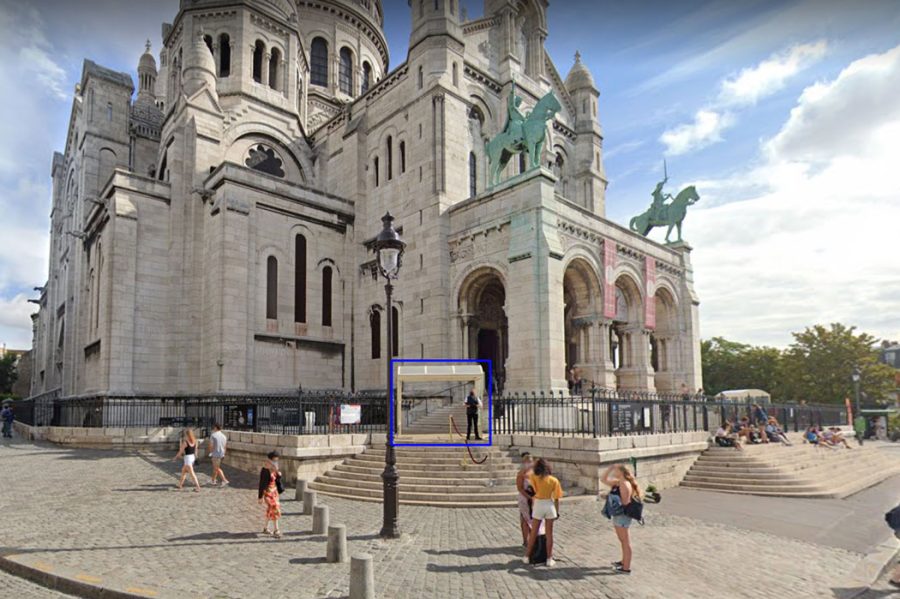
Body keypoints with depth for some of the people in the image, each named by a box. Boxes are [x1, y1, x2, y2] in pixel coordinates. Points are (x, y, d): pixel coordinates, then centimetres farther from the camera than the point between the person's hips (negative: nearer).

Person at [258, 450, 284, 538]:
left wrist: (279, 475, -11)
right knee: (275, 510, -9)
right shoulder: (265, 470, -21)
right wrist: (260, 497, -16)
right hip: (268, 492, -8)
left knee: (270, 510, 17)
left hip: (274, 491, 8)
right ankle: (276, 531, -1)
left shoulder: (274, 469, 2)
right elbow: (261, 484, -19)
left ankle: (266, 529, 31)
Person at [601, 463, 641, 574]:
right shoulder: (616, 483, 9)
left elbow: (625, 503, -23)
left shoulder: (625, 485, -19)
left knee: (625, 541, -1)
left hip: (622, 516, -10)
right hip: (617, 515, 10)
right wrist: (610, 468, 5)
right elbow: (603, 480, 14)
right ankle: (624, 561, 36)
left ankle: (626, 568, 6)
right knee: (623, 540, 22)